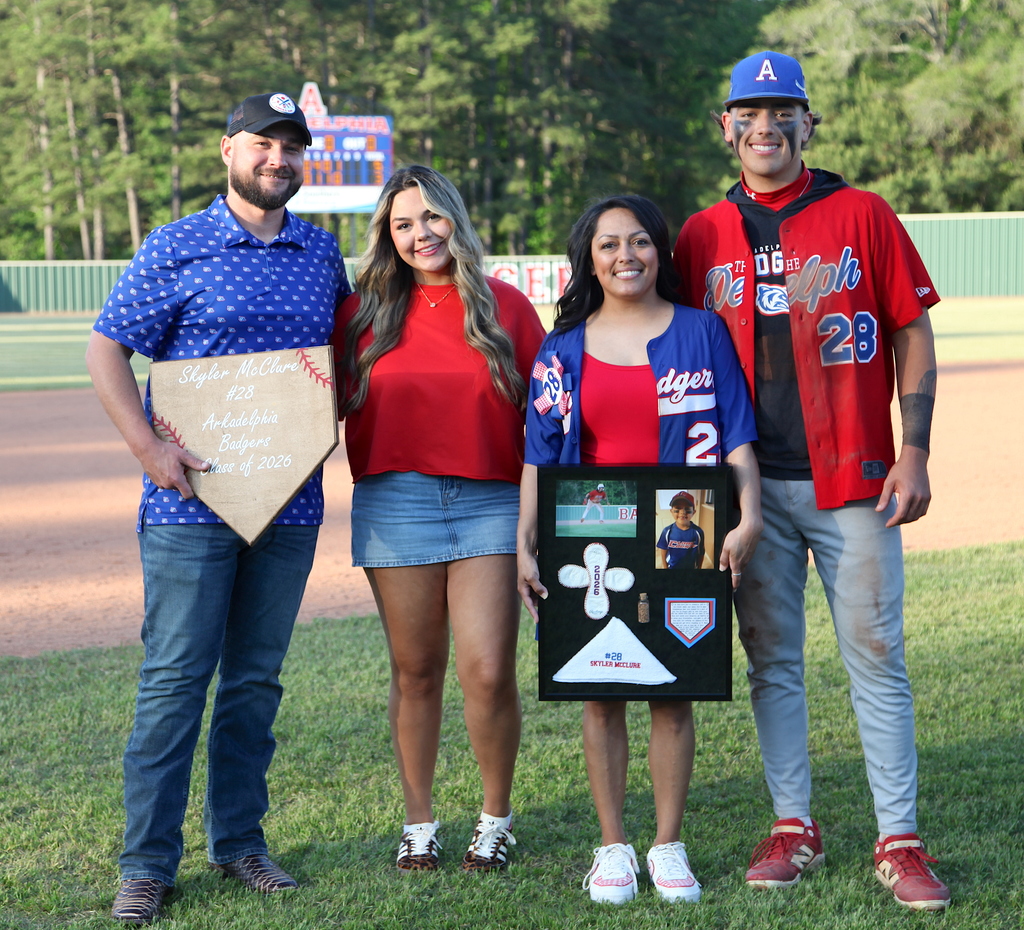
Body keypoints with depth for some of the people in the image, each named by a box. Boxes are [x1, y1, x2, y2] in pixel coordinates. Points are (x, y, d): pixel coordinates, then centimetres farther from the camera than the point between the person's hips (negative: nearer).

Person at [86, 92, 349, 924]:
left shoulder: (322, 252, 11)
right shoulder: (177, 247, -2)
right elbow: (107, 350, -2)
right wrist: (149, 448, -12)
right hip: (191, 501, -4)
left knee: (257, 677, 10)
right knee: (174, 678, -4)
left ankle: (239, 840, 21)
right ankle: (148, 863, 2)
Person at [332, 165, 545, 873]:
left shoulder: (506, 308, 6)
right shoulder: (364, 313, 8)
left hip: (491, 503, -1)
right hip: (396, 503, 1)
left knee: (489, 673, -8)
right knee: (416, 673, 7)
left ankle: (497, 817, 13)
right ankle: (419, 822, 21)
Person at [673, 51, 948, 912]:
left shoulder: (862, 215, 2)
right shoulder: (703, 236, 9)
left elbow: (913, 335, 2)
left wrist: (914, 454, -6)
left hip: (853, 482, -2)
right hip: (751, 485, 3)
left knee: (876, 656, -2)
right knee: (772, 661, 7)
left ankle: (900, 841, 3)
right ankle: (793, 829, 17)